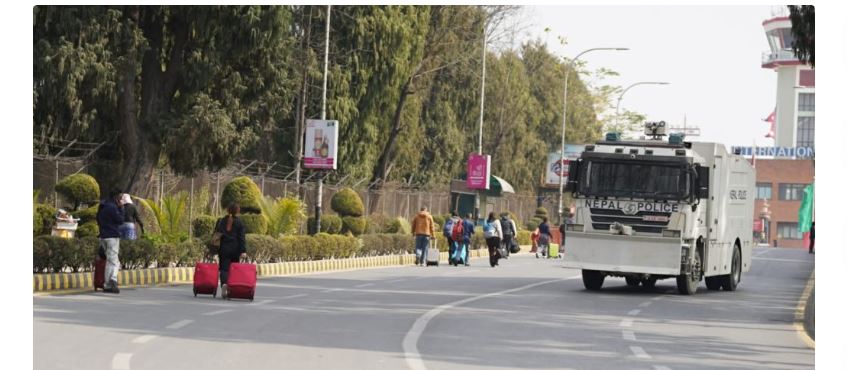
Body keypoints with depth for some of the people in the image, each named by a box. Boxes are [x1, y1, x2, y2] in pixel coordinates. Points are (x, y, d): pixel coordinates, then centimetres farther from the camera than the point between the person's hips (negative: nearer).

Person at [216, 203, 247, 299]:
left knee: (224, 268, -2)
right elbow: (241, 238, -7)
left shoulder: (221, 221, 5)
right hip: (235, 249, -1)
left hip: (224, 248, 1)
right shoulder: (239, 222, -2)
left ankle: (224, 283, -30)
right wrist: (243, 251, -9)